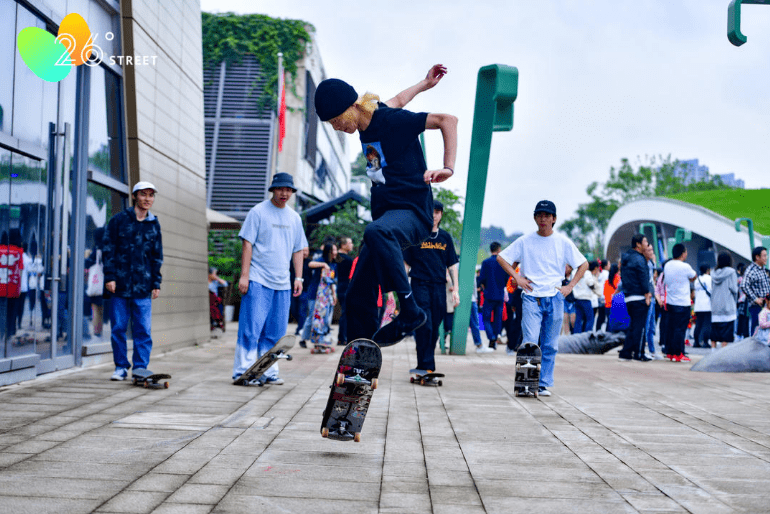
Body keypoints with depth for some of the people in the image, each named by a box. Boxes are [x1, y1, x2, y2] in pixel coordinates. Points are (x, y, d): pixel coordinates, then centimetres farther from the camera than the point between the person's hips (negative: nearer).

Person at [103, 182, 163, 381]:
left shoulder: (154, 224, 12)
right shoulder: (119, 219, 4)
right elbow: (108, 249, 2)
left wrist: (156, 284, 10)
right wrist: (110, 276, -6)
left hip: (143, 287, 2)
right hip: (119, 284, -1)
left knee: (143, 330, -1)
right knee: (118, 328, 3)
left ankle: (140, 368, 6)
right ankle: (121, 367, 14)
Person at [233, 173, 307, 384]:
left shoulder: (294, 217, 15)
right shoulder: (258, 212, -1)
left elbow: (298, 250, 20)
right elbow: (247, 244, -4)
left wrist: (298, 277, 11)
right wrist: (244, 275, -11)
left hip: (282, 283, 5)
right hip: (258, 280, -5)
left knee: (275, 332, 6)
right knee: (251, 328, -8)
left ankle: (268, 372, 12)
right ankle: (243, 371, -4)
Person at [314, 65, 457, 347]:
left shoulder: (394, 120, -13)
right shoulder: (365, 124, 10)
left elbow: (448, 120, -16)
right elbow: (399, 99, 27)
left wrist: (448, 168, -25)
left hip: (411, 211, -8)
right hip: (385, 214, 8)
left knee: (376, 233, -42)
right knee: (357, 297, 0)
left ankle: (410, 310, -33)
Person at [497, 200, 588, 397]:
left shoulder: (563, 243, 5)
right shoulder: (524, 241, 3)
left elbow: (583, 264, 13)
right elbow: (501, 257, 10)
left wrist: (570, 286, 4)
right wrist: (517, 277, 0)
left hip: (555, 299, 2)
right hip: (531, 298, -2)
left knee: (550, 345, 4)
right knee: (530, 342, -12)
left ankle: (544, 384, 11)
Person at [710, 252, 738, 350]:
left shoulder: (714, 273, 9)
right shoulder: (731, 272, -5)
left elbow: (712, 289, 11)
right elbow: (733, 288, -10)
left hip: (715, 306, 5)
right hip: (727, 305, -5)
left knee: (714, 331, 8)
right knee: (726, 331, -2)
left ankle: (713, 349, 6)